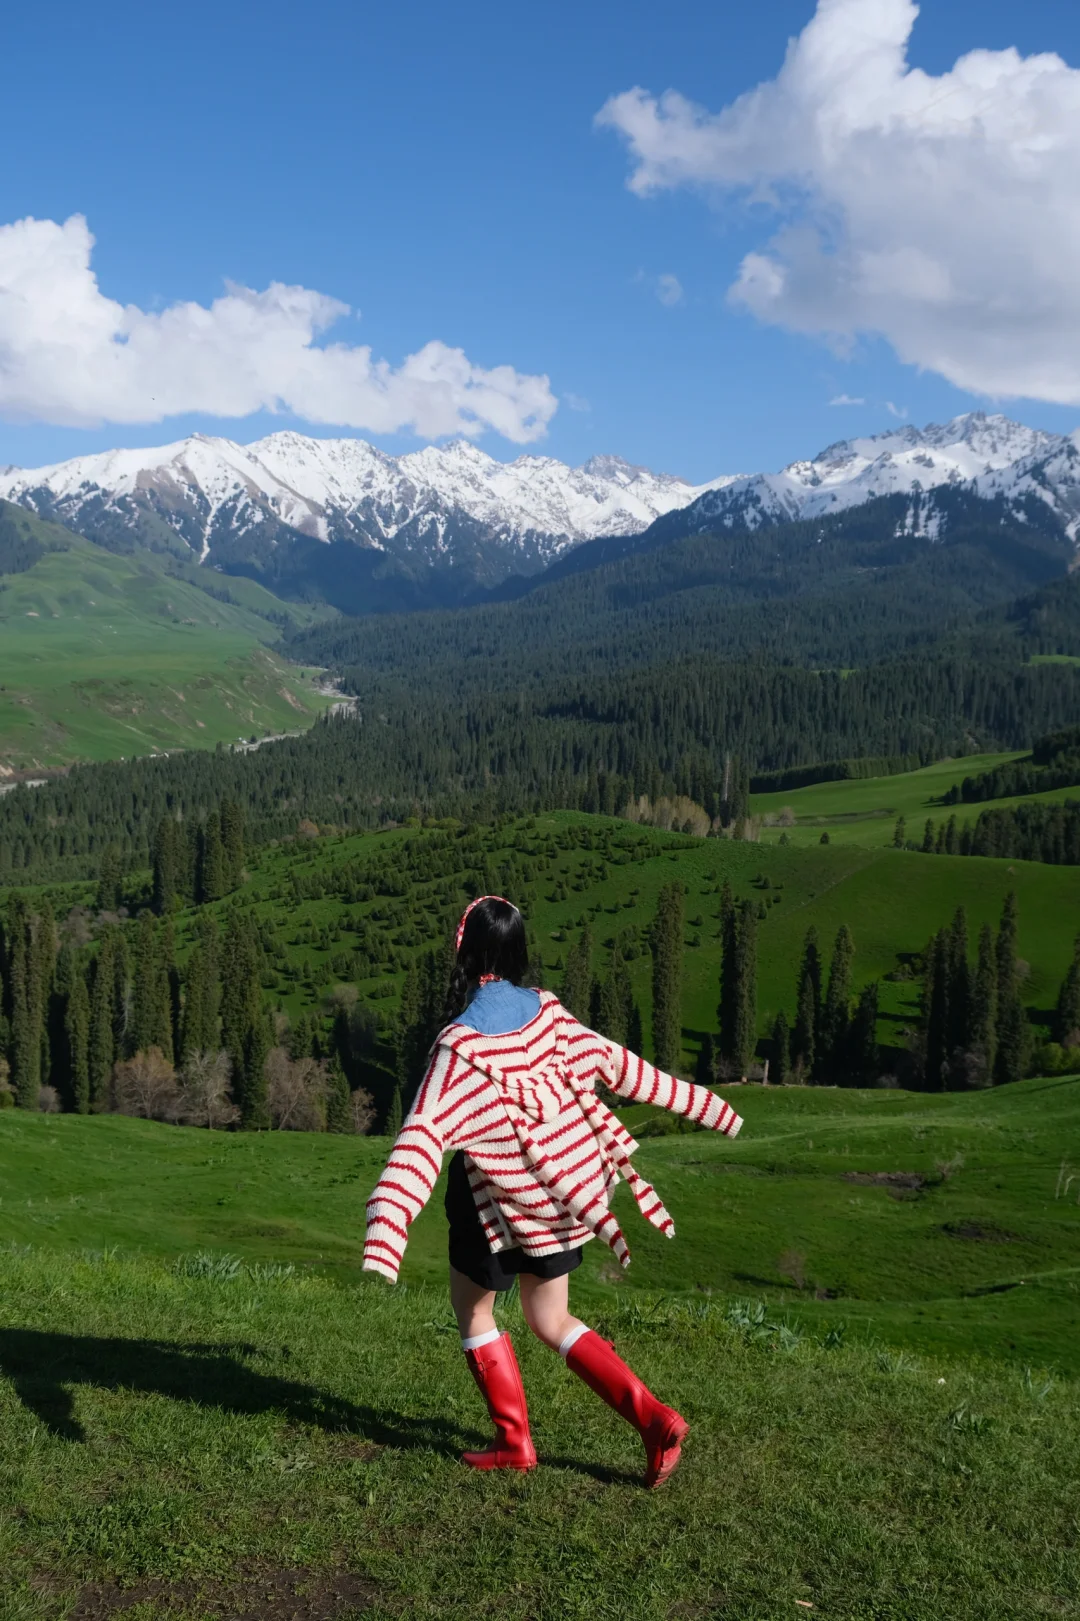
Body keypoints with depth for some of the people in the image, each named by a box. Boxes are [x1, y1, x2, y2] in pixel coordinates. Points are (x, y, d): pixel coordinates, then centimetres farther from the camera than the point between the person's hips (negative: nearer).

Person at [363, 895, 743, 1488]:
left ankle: (513, 1441, 23)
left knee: (472, 1310, 19)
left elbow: (423, 1136, -30)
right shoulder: (549, 1016, -5)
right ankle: (652, 1418, 8)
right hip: (564, 1189, 6)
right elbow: (620, 1067, 3)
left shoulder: (461, 1045, -22)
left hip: (504, 1202, -6)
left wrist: (385, 1231, -36)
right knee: (550, 1321, 19)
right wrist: (705, 1106, 14)